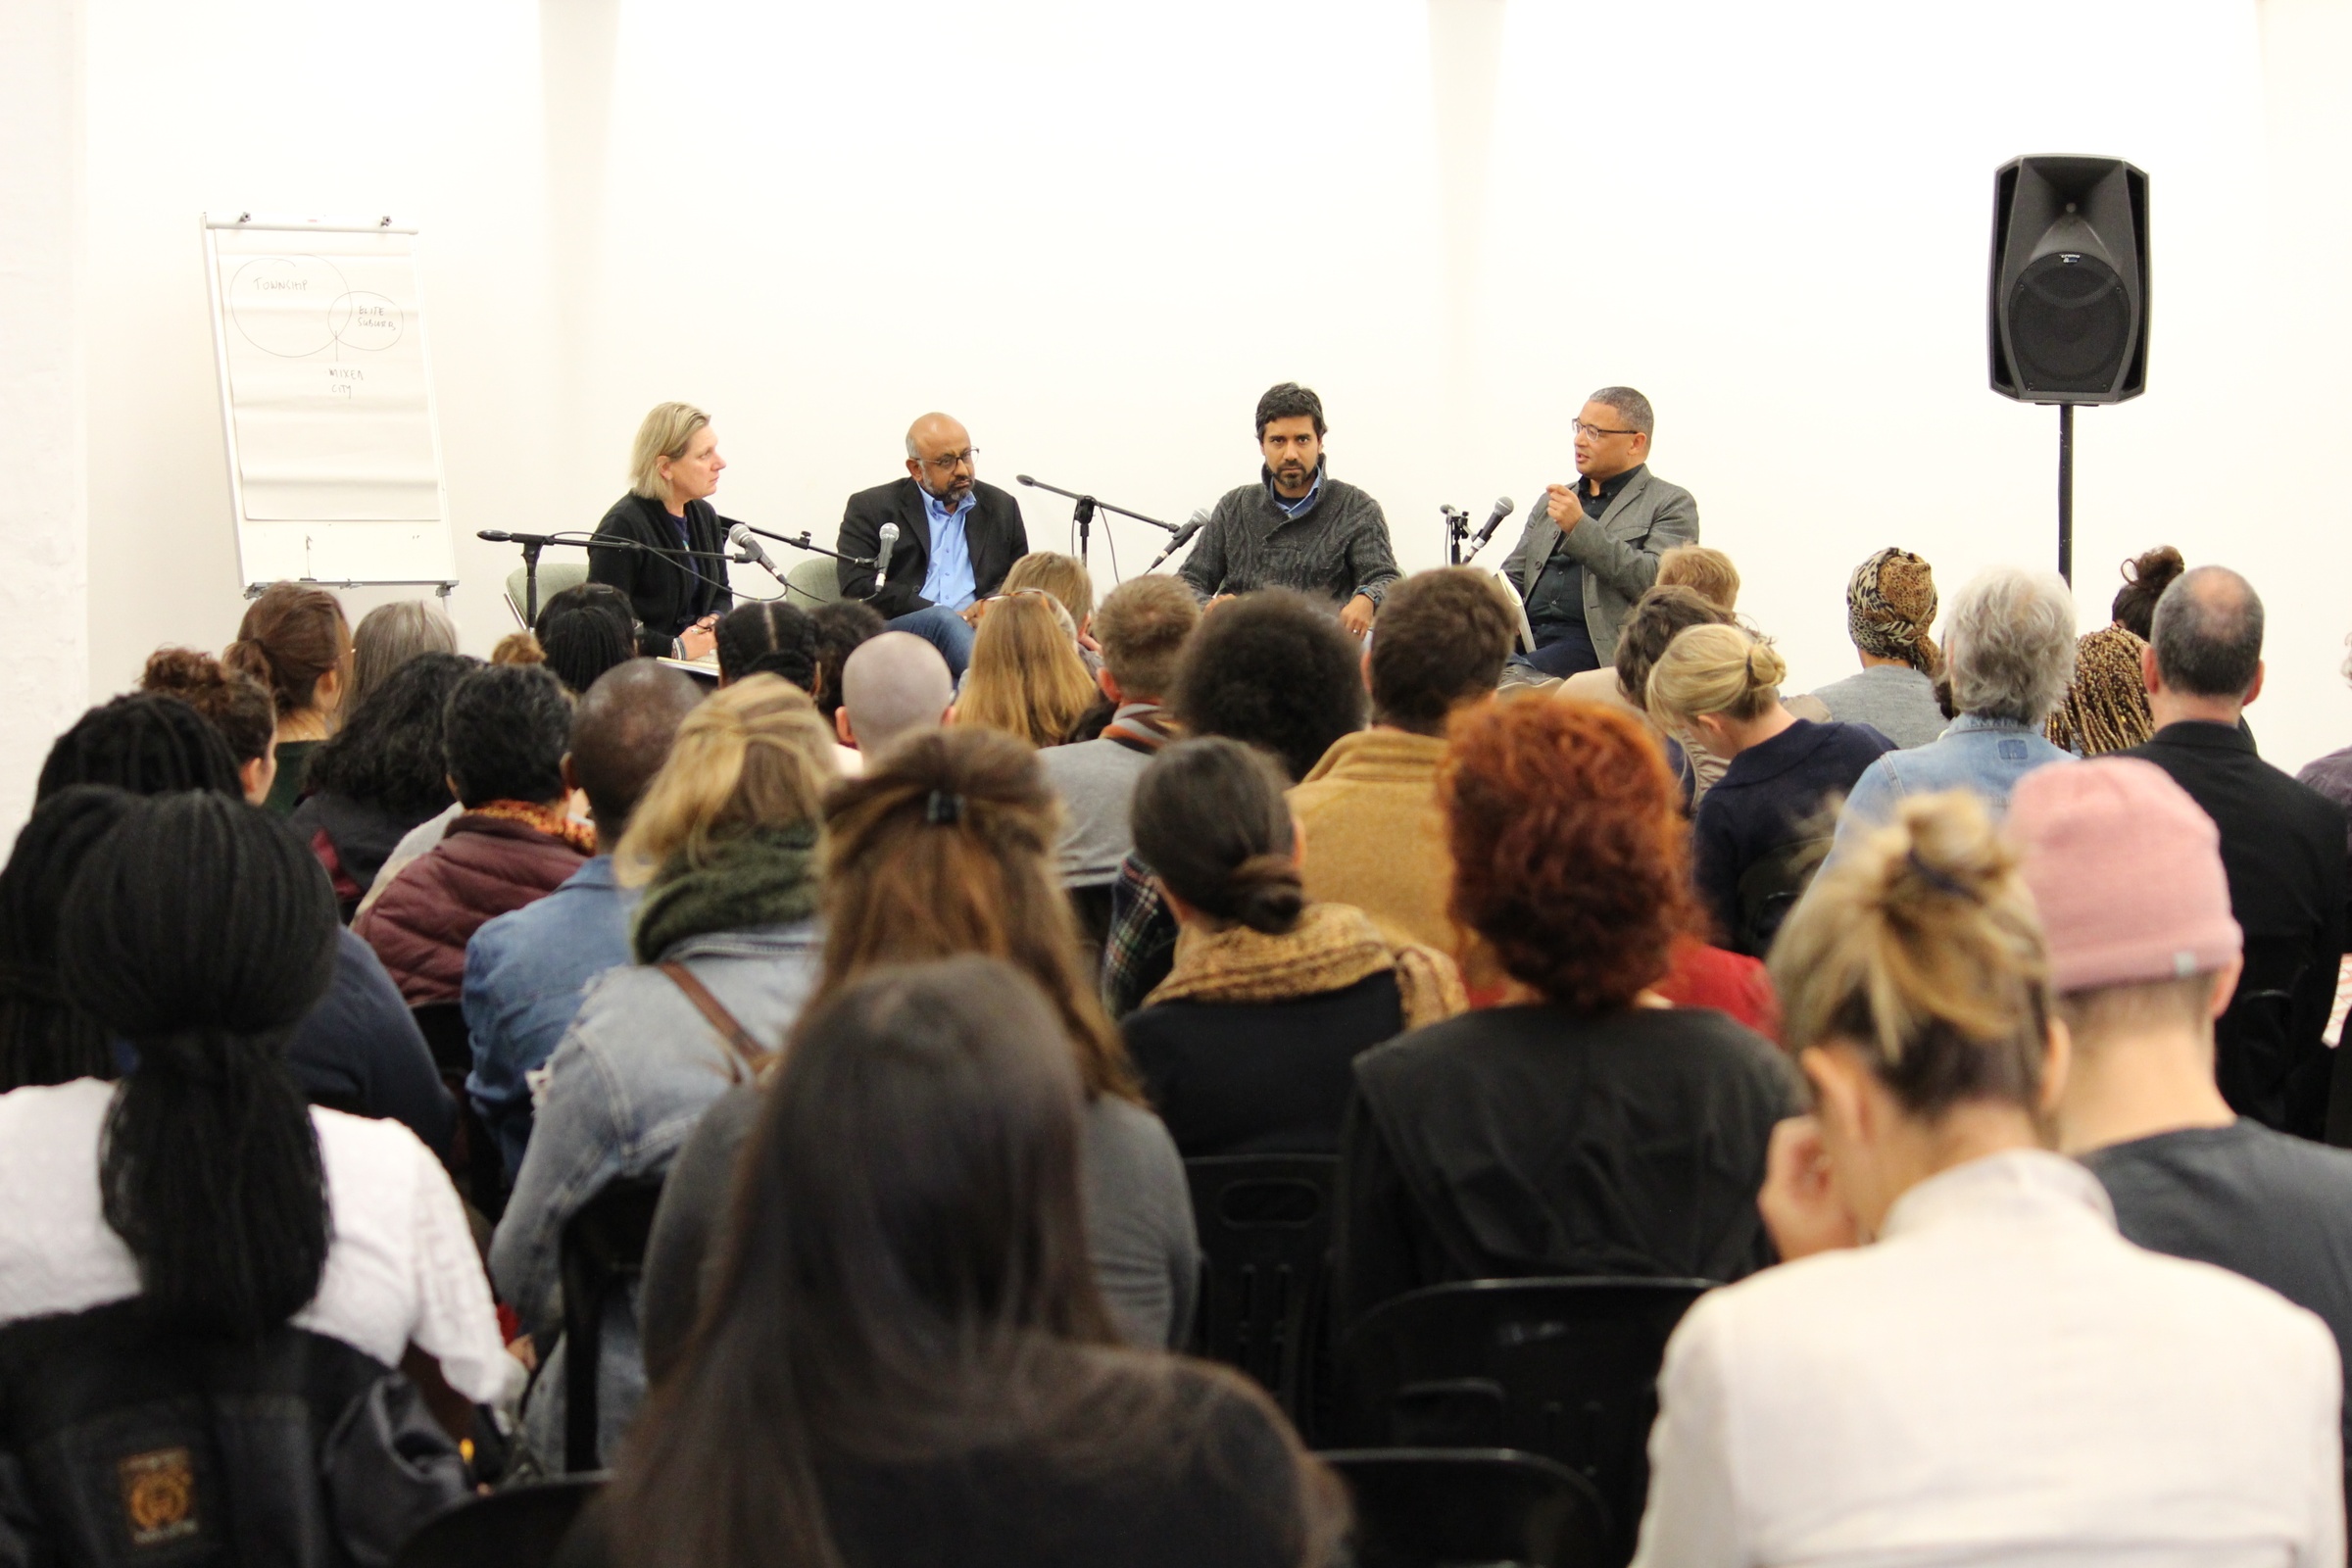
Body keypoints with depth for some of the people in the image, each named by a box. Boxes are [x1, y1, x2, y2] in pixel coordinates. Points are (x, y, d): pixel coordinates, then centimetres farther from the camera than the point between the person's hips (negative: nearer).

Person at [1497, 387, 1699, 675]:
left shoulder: (1671, 504, 7)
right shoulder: (1551, 501, 27)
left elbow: (1657, 582, -10)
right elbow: (1511, 579, 25)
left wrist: (1581, 527, -13)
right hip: (1528, 635, 6)